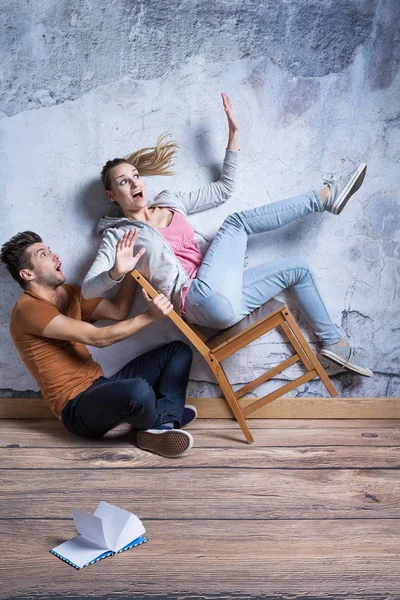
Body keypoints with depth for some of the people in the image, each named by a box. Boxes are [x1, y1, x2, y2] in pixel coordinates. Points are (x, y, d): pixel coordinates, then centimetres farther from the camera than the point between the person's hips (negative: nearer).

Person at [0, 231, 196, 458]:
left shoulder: (68, 293, 14)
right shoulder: (29, 309, -15)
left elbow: (118, 311, 9)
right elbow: (99, 338, -20)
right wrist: (150, 316, -19)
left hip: (100, 388, 10)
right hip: (78, 408, -9)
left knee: (178, 350, 10)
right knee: (138, 391, -39)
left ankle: (162, 426, -10)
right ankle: (162, 420, -2)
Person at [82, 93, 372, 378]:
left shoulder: (170, 202, 20)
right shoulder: (119, 234, 3)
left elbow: (224, 188, 23)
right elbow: (88, 288, -8)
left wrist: (234, 132, 18)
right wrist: (117, 272, -31)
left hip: (226, 298, 7)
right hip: (202, 299, -7)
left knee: (298, 268, 8)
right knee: (237, 221, -14)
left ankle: (334, 342, 19)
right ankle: (325, 196, -1)